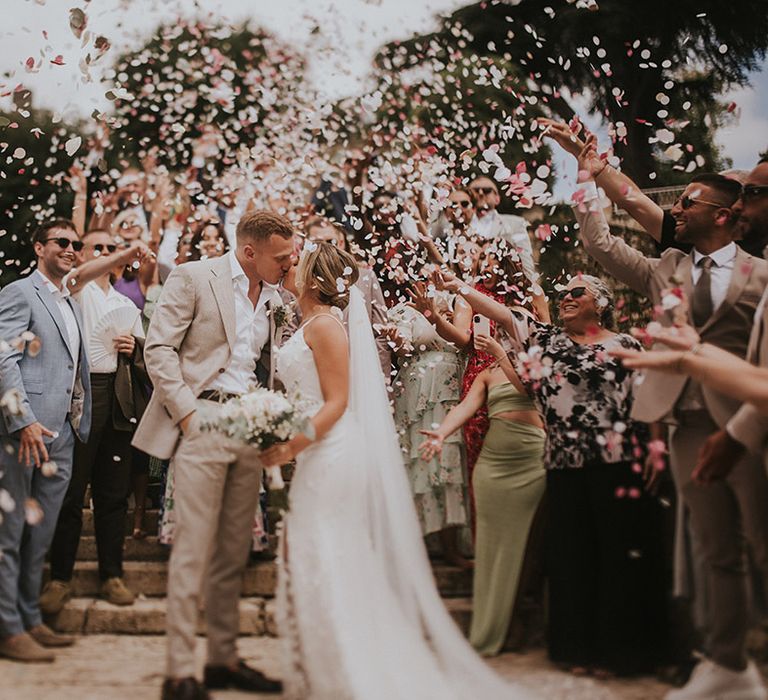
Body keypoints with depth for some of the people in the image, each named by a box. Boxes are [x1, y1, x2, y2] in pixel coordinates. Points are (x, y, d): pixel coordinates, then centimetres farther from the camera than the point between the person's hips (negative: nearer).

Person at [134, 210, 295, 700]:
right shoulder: (193, 278, -3)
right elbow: (159, 349, -7)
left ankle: (224, 659, 20)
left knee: (234, 551, 10)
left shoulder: (274, 296, 15)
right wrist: (187, 412, -13)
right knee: (193, 549, -6)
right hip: (204, 422, -6)